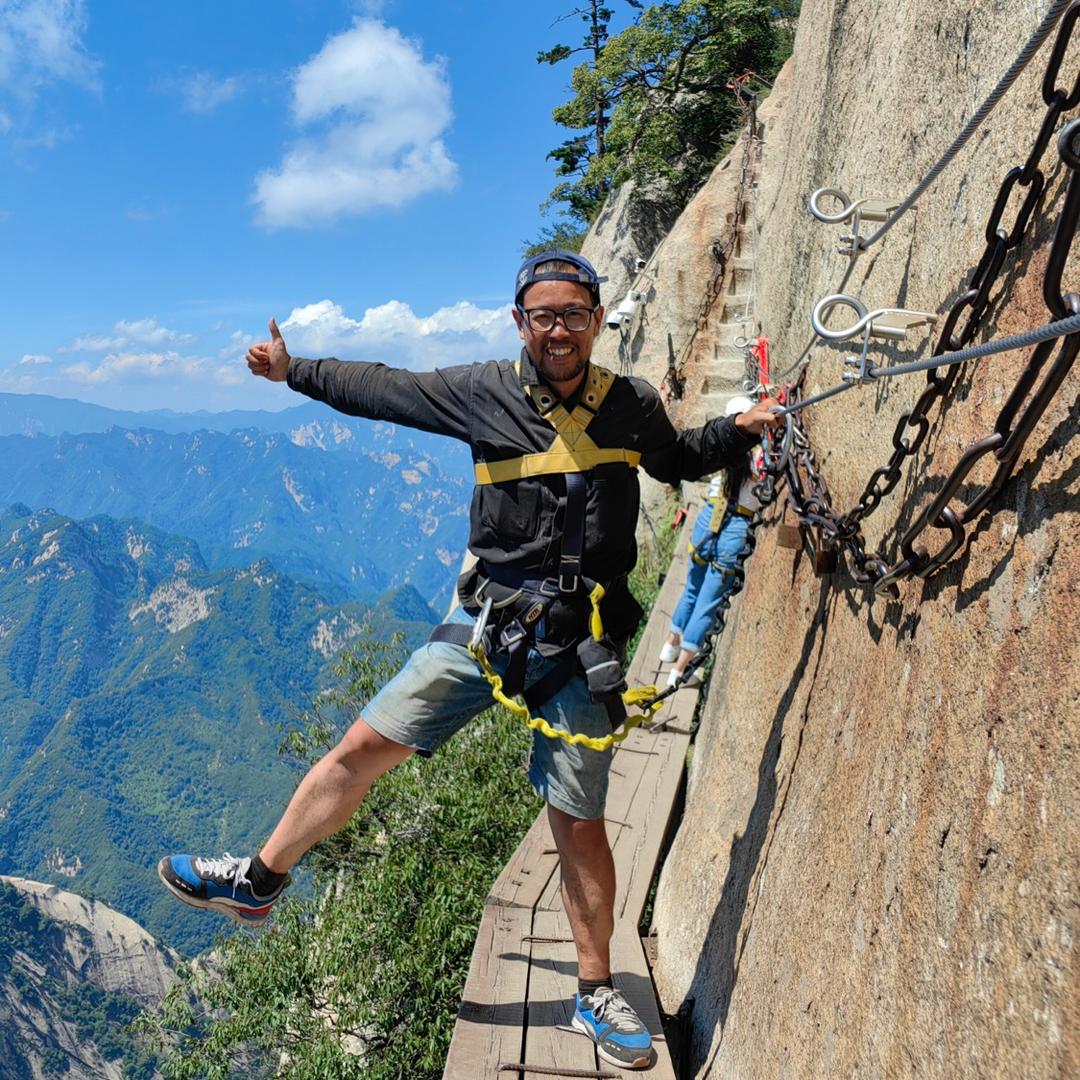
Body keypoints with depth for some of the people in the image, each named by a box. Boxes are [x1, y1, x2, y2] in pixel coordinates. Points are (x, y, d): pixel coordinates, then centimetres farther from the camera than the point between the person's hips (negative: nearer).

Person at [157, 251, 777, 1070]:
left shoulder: (632, 406, 2)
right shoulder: (484, 392, -1)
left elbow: (679, 460, 22)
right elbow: (383, 389, 11)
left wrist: (741, 429, 7)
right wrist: (294, 371, 18)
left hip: (580, 643, -1)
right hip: (486, 621, 1)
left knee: (579, 822, 5)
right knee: (366, 745, 0)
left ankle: (597, 991, 26)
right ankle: (259, 881, 22)